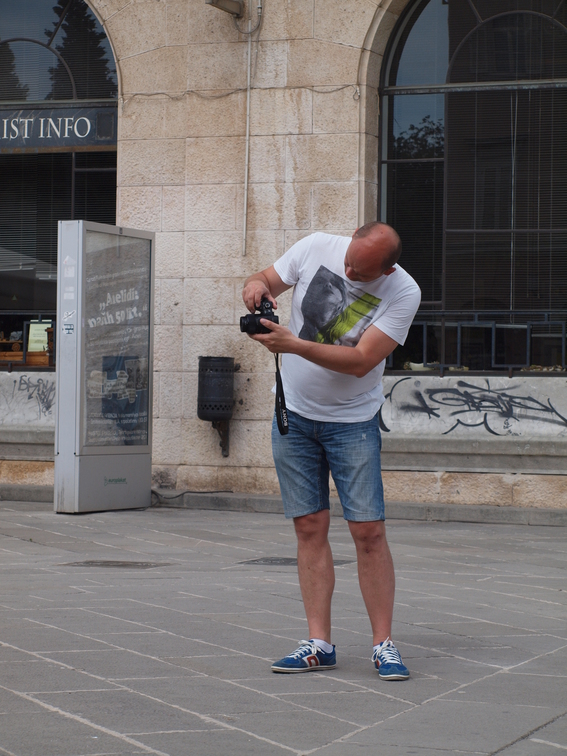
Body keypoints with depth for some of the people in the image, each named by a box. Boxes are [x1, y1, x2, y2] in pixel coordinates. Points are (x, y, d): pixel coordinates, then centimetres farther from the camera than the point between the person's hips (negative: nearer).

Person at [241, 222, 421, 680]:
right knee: (310, 528, 2)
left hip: (353, 422, -3)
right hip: (294, 414, 3)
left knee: (368, 531, -7)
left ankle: (384, 645, 2)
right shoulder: (317, 248, -8)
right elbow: (267, 281, 6)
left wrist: (292, 344, -30)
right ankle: (319, 644, 4)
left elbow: (360, 361, -23)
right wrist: (256, 285, -19)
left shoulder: (403, 293, -17)